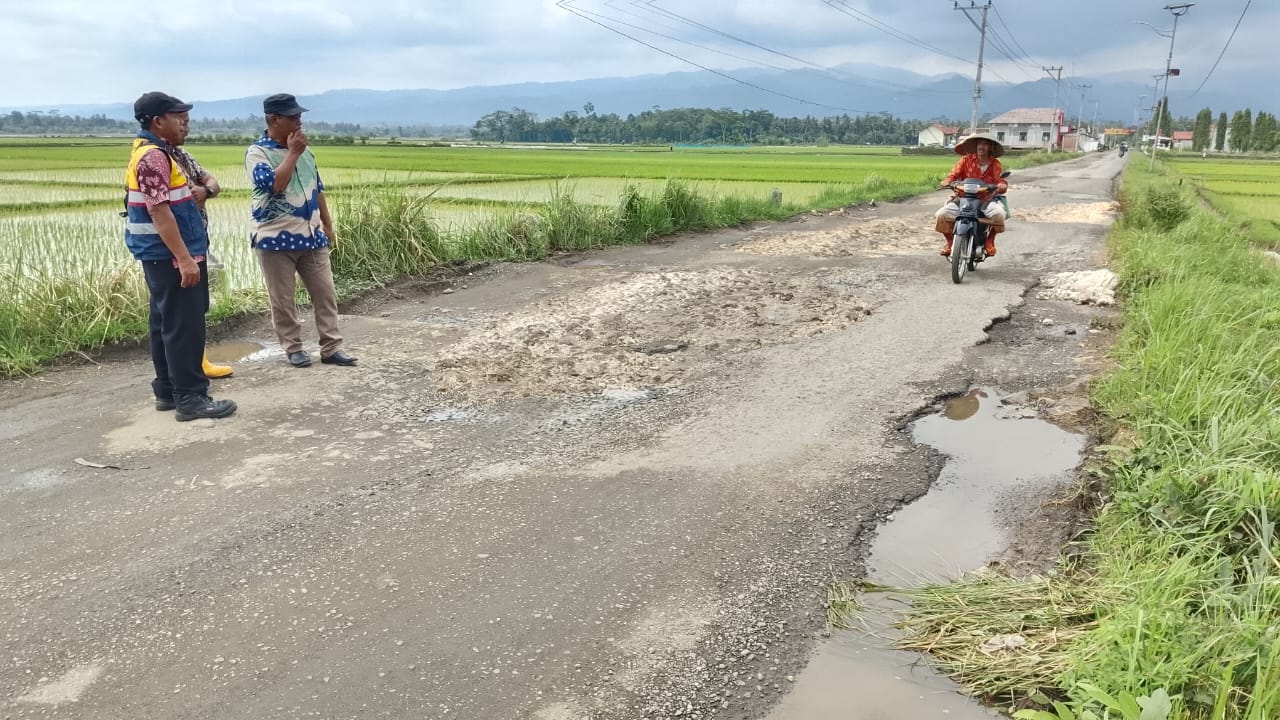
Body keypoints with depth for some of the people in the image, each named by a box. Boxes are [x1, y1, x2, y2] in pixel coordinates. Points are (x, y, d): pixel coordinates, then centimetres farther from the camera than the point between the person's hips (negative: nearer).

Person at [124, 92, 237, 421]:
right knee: (185, 326, -8)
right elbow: (159, 211, -24)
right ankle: (189, 398, -4)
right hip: (170, 256, -11)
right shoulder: (152, 156, -17)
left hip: (164, 255, 11)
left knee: (167, 324, 14)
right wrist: (185, 258, -26)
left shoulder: (154, 153, 16)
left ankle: (167, 391, 21)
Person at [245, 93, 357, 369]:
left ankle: (331, 347, 11)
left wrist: (327, 225, 17)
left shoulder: (304, 150, 11)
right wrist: (293, 153, -17)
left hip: (311, 236, 6)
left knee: (325, 293, 4)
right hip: (276, 240, -5)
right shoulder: (257, 152, -9)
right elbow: (273, 185, -26)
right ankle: (294, 348, 17)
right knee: (282, 299, 4)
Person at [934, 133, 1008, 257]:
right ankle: (950, 241, 5)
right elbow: (954, 174, -2)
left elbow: (1001, 181, -3)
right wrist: (947, 181, -25)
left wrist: (1002, 185, -28)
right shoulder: (967, 160, 4)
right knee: (941, 215, -23)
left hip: (985, 200, 0)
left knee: (999, 213, -32)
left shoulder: (995, 164, 5)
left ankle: (990, 241, -2)